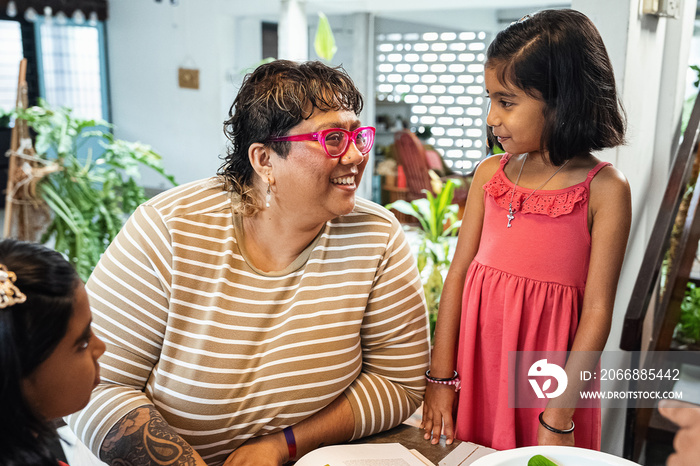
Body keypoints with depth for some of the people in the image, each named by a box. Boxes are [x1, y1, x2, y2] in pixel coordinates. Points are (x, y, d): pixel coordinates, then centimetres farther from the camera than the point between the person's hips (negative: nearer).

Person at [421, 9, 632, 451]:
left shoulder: (604, 189, -10)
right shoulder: (490, 174, 1)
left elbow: (597, 311, -11)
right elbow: (459, 273, 0)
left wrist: (559, 418, -12)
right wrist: (441, 377, -1)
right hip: (477, 361, 4)